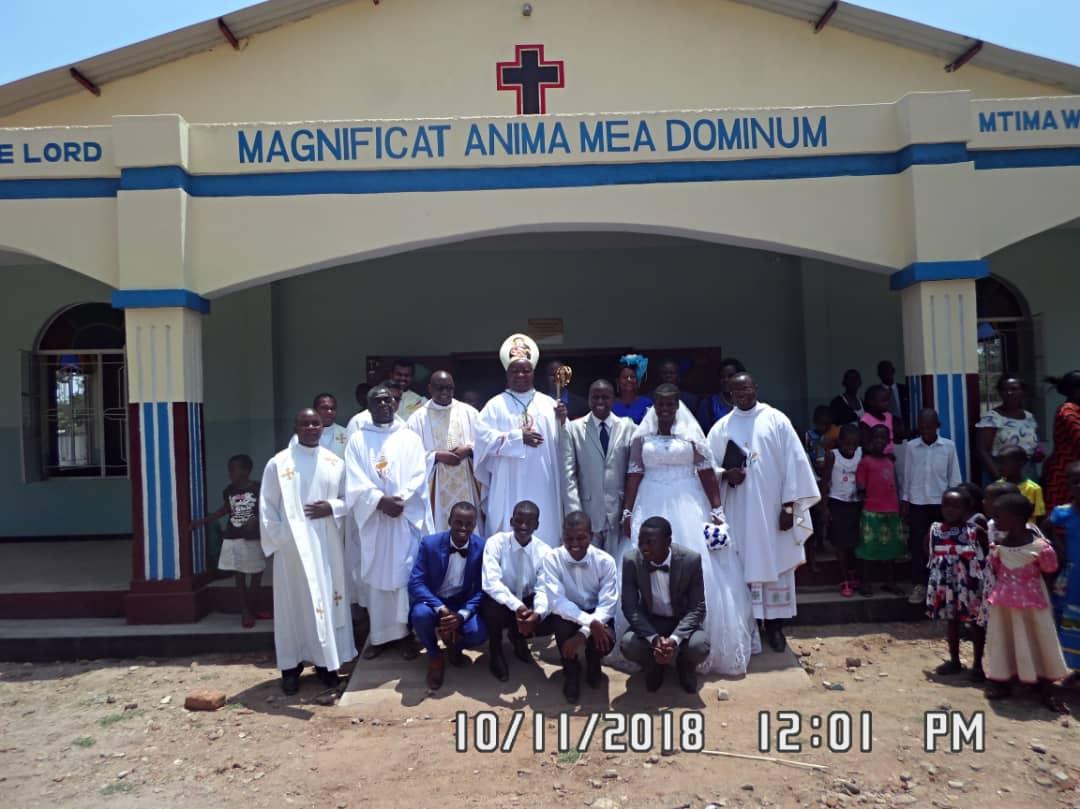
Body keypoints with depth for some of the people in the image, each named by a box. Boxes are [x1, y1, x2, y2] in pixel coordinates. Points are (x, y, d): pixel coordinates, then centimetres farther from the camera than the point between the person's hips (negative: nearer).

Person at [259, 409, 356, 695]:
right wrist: (277, 540, -7)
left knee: (329, 599, 8)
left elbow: (348, 498, 11)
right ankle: (291, 665, 17)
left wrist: (332, 507, -10)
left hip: (327, 545, 3)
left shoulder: (335, 463, 4)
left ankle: (326, 661, 21)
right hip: (292, 546, -2)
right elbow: (267, 507, -1)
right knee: (294, 602, 4)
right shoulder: (278, 463, -3)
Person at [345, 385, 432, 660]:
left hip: (406, 518, 0)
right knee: (374, 576, 4)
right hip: (371, 518, 1)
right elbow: (354, 480, -3)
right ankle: (379, 634, 15)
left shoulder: (410, 438, 7)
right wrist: (380, 500, -17)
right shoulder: (357, 440, 7)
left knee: (405, 574, 1)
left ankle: (405, 632, 11)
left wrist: (400, 499, -17)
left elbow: (419, 476, -1)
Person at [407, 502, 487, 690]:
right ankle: (434, 656, -2)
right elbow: (415, 583, -18)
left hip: (463, 604, 1)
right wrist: (441, 609, -32)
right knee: (421, 614, -34)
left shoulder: (482, 547, -12)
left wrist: (462, 615, -27)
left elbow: (482, 589, -9)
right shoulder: (430, 543, -16)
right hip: (432, 600, -1)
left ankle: (454, 644, 12)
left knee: (478, 633, -27)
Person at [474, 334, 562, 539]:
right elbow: (482, 437, -9)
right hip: (509, 488, -2)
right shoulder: (496, 405, 3)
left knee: (544, 536, 4)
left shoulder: (548, 403, 10)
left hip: (542, 488, 2)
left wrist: (564, 423, -17)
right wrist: (518, 437, -13)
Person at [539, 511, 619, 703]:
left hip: (597, 615, 1)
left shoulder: (605, 561, -16)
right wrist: (590, 622, -37)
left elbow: (608, 604, -20)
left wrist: (583, 634, -33)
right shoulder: (551, 560, -19)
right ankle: (571, 672, -1)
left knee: (606, 640, -30)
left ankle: (592, 663, 11)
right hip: (567, 614, 0)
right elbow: (556, 602, -25)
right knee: (562, 627, -34)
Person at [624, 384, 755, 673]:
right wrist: (627, 512, -1)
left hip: (688, 508, -1)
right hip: (651, 507, 1)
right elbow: (634, 475, 5)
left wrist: (717, 510, -7)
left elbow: (707, 473, 0)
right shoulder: (641, 437, 6)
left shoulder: (691, 434, 2)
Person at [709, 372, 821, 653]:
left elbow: (793, 463, -2)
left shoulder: (776, 420, 1)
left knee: (775, 565, 5)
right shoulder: (721, 427, 5)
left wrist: (789, 506, -7)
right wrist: (724, 474, -14)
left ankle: (774, 625, 17)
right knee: (743, 566, 4)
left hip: (772, 508, -1)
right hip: (738, 511, 1)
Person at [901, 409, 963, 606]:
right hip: (917, 502, 0)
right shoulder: (910, 447, 1)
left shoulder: (949, 446, -1)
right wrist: (904, 501, 4)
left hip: (941, 502, 0)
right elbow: (906, 475, 5)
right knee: (918, 543, 2)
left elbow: (954, 475, 3)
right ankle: (919, 585, 9)